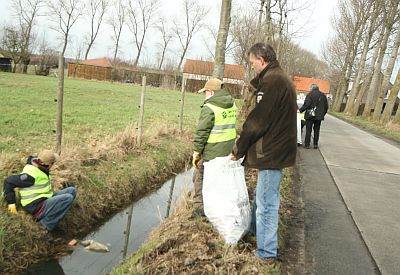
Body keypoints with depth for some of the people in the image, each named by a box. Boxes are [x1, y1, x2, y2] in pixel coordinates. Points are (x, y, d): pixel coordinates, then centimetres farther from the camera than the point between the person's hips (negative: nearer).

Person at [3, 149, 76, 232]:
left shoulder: (39, 167, 5)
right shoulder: (30, 174, -22)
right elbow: (8, 181, -19)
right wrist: (11, 202, -15)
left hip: (46, 199, 9)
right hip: (37, 207, -9)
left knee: (72, 190, 2)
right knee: (68, 198, -24)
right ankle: (47, 222, -15)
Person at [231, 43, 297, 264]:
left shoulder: (271, 81, -19)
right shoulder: (281, 78, 15)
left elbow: (257, 121, -20)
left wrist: (239, 149, -8)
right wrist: (246, 141, 14)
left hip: (271, 152, -11)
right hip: (278, 149, 11)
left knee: (266, 203, -1)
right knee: (263, 196, 25)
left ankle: (266, 253, 10)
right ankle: (255, 230, 44)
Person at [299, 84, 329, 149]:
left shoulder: (310, 94, -7)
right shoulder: (323, 95, 12)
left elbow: (306, 104, -16)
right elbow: (326, 106, 15)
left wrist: (301, 110, -5)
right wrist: (323, 114, 24)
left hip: (310, 115, -5)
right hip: (319, 116, 5)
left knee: (308, 130, 1)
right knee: (316, 130, 12)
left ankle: (307, 144, 2)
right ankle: (315, 144, 13)